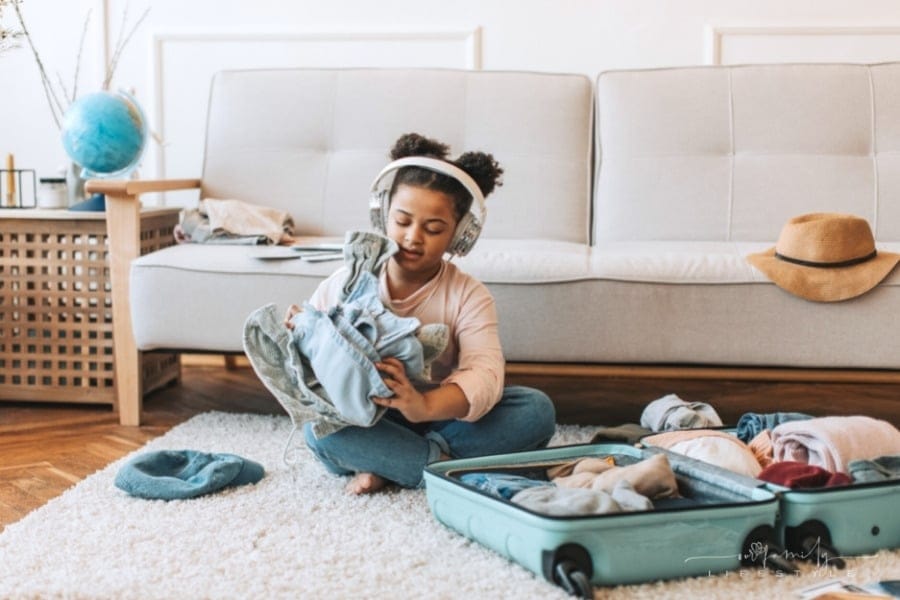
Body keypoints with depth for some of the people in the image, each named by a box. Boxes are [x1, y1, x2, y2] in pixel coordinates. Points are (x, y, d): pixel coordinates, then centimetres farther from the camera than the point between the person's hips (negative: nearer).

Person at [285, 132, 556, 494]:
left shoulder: (468, 296, -7)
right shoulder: (346, 284, -4)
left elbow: (485, 374, -25)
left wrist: (425, 406, -47)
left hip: (440, 419, 1)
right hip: (367, 423, -1)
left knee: (537, 410, -22)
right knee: (319, 426, -34)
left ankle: (388, 467, -22)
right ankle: (448, 465, -24)